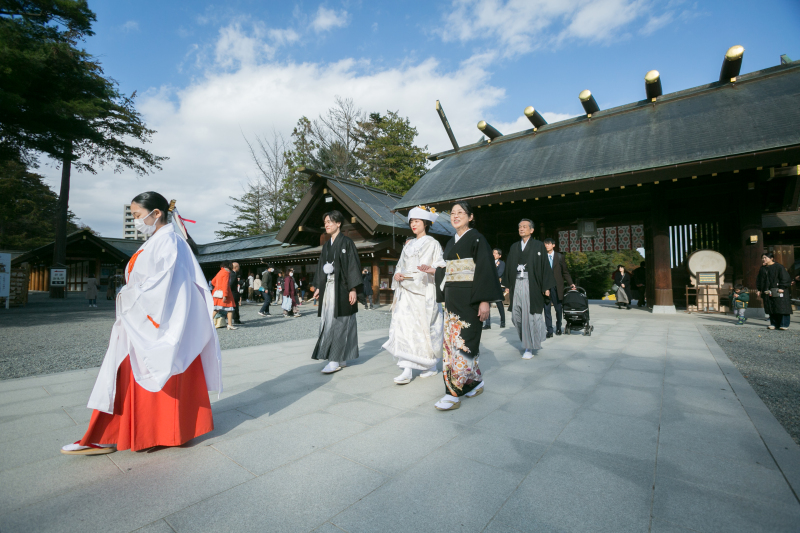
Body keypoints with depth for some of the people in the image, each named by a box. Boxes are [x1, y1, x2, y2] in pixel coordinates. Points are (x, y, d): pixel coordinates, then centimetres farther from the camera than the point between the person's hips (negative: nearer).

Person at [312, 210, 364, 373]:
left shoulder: (347, 242, -4)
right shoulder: (326, 245, 17)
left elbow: (353, 266, -9)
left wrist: (353, 288, -16)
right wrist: (319, 287, 14)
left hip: (342, 287, -7)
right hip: (328, 287, 7)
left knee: (339, 323, -6)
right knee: (328, 322, 6)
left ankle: (336, 361, -1)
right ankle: (342, 360, 15)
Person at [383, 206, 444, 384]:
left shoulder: (433, 244, 2)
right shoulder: (408, 245, 19)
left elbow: (441, 268, -6)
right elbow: (400, 265, 21)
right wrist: (397, 274, -1)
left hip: (424, 292, -5)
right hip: (407, 292, 5)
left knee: (425, 328, -1)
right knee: (404, 327, -6)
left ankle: (432, 365, 20)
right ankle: (407, 370, -4)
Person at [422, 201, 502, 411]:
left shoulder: (477, 239, -5)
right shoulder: (451, 242, 17)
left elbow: (485, 270, -12)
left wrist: (485, 300, -18)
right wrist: (433, 270, 11)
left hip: (469, 298, -8)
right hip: (451, 299, 8)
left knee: (462, 342, -8)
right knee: (451, 342, 8)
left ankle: (454, 394, -1)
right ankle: (475, 382, 24)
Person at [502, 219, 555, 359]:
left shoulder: (538, 245, 2)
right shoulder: (514, 247, 14)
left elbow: (545, 266, -1)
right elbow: (509, 266, 14)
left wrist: (546, 287, -6)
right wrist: (508, 285, 9)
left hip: (531, 285, -4)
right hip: (516, 284, 4)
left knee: (529, 316, -4)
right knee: (516, 315, 3)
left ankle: (529, 348, 7)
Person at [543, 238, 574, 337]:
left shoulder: (560, 256, 8)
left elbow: (565, 271, 11)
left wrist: (570, 283, 2)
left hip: (557, 287, 1)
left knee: (558, 308, 9)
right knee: (547, 309, -1)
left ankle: (558, 327, 29)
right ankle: (549, 330, 6)